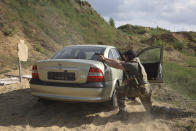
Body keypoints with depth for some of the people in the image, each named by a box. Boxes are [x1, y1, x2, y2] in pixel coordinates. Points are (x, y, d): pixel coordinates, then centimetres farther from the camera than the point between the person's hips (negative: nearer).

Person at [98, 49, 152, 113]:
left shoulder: (132, 64, -19)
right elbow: (118, 62, 8)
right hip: (145, 89, 10)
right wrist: (105, 58, 5)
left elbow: (117, 65, -22)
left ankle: (122, 110, 1)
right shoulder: (133, 63, 9)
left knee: (120, 90, -5)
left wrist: (104, 60, -13)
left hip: (140, 89, -10)